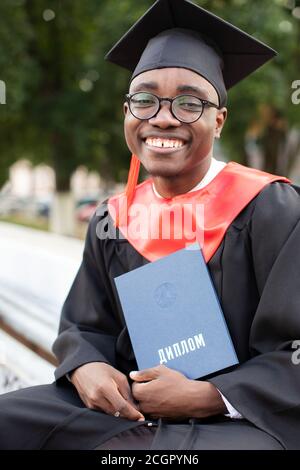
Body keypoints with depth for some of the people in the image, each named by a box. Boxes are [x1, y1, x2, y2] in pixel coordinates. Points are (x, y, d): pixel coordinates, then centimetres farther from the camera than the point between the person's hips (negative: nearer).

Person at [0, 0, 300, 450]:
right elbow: (84, 326, 14)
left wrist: (205, 396, -20)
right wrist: (87, 369, -10)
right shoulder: (114, 218, 7)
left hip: (237, 420, -5)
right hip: (124, 409, 6)